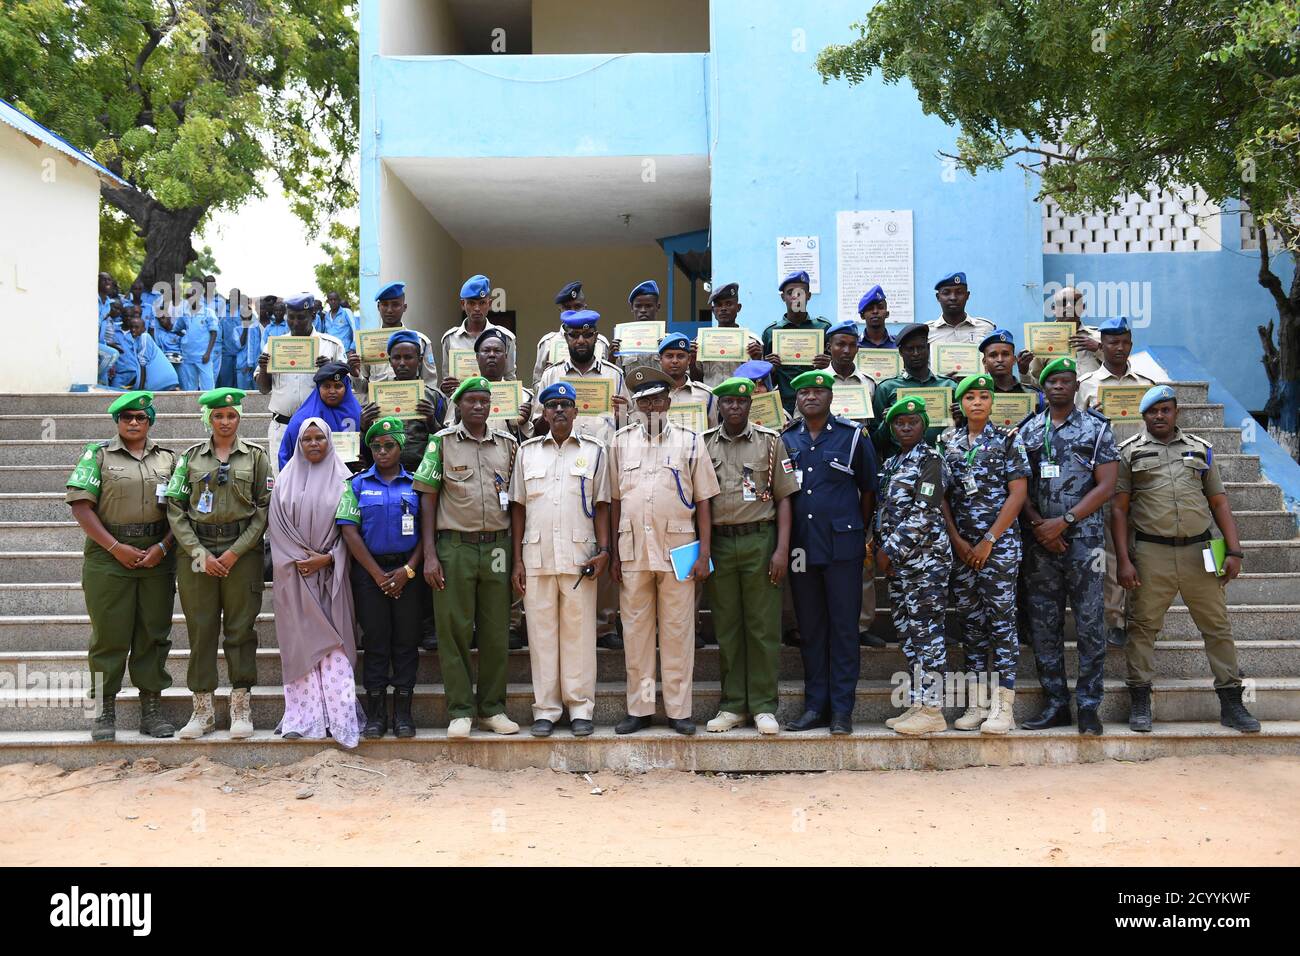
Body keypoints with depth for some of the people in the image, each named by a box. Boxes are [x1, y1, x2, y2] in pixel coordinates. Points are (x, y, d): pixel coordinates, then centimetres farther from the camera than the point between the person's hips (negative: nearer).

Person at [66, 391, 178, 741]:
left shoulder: (167, 459, 11)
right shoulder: (98, 454, 3)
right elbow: (80, 505, -5)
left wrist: (163, 547, -8)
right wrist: (116, 547, -12)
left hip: (157, 555, 3)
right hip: (109, 555, -2)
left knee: (154, 634, 5)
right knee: (109, 635, 1)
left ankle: (152, 710, 13)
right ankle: (104, 713, 9)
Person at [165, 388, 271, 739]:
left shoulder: (256, 456, 5)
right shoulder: (190, 457, 8)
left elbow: (265, 509, 0)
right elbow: (175, 510, 3)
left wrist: (236, 552, -8)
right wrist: (200, 553, -7)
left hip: (243, 551, -1)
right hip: (197, 552, 1)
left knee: (240, 629, 1)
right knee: (200, 629, 3)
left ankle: (241, 709, 10)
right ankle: (203, 711, 12)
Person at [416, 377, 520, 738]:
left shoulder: (508, 444, 10)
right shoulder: (442, 442, 3)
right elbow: (428, 499, 2)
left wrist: (517, 554, 5)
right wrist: (430, 555, -6)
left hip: (497, 547, 2)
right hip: (455, 546, -2)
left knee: (496, 631, 6)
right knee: (454, 630, 0)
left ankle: (493, 708, 17)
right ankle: (461, 711, 9)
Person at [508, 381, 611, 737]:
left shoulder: (593, 451, 7)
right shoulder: (527, 451, 11)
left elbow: (601, 505, 7)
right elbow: (518, 507, 11)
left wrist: (603, 550, -5)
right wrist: (517, 560, 5)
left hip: (579, 557, -1)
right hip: (536, 557, 2)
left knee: (579, 632, 1)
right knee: (541, 633, 4)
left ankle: (580, 708, 10)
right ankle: (545, 709, 12)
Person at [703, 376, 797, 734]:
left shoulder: (770, 441, 4)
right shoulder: (704, 444, 9)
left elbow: (783, 498, 1)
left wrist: (782, 550, -8)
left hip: (760, 540, -2)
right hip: (719, 542, 2)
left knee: (763, 626, 1)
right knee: (726, 627, 6)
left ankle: (763, 705, 9)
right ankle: (732, 705, 15)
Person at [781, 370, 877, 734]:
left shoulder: (853, 435, 2)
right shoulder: (786, 439, 10)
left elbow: (869, 489, 7)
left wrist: (860, 531, 4)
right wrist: (785, 541, 6)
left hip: (842, 546, -3)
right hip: (801, 546, 3)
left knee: (844, 626, -1)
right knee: (809, 627, 8)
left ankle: (842, 708, 6)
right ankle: (815, 705, 15)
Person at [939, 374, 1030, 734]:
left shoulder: (1008, 440, 0)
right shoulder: (947, 442, 10)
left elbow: (1018, 493, -5)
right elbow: (942, 495, 8)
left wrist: (988, 540, -11)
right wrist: (957, 540, -3)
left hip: (999, 542, -3)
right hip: (960, 545, 4)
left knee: (1001, 619, -4)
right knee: (970, 621, 7)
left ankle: (1003, 706, 0)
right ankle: (977, 704, 13)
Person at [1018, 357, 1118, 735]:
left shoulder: (1097, 428, 3)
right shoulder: (1028, 431, 11)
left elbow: (1106, 486, -4)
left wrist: (1064, 521, -12)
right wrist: (1038, 525, -8)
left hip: (1084, 538, -3)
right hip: (1040, 543, 3)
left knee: (1089, 625, -1)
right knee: (1043, 626, 5)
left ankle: (1088, 705, 6)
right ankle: (1056, 704, 13)